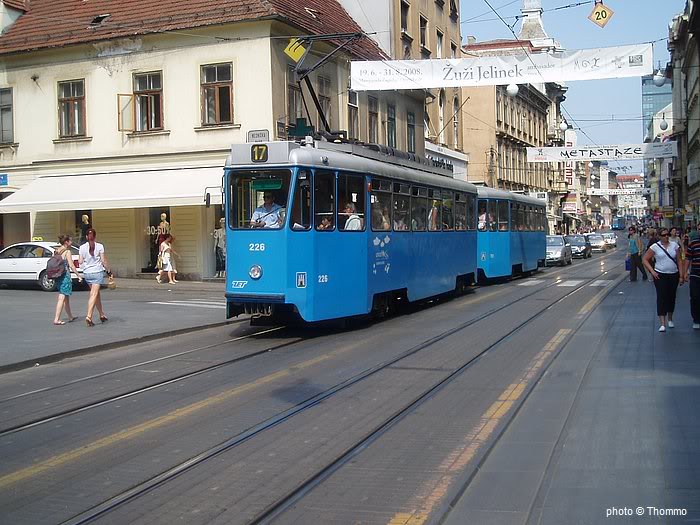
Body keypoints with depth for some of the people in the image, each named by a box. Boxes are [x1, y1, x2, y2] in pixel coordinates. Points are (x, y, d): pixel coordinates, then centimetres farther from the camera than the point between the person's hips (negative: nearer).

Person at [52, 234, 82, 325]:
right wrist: (79, 276, -8)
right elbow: (71, 266, -14)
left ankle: (70, 317, 29)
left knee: (66, 297, 18)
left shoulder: (57, 251, 11)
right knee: (62, 298, -7)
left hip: (58, 276, 8)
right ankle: (56, 319, -11)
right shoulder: (67, 252, -11)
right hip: (65, 276, -8)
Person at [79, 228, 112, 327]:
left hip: (87, 273, 4)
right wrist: (109, 271, 4)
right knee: (94, 295, -6)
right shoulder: (99, 246, -6)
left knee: (96, 293, 17)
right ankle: (89, 316, -18)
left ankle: (102, 315, 26)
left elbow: (80, 262, 3)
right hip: (97, 272, -4)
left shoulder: (82, 247, 1)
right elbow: (103, 261, -6)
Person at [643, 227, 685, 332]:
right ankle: (662, 324, -14)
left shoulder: (675, 245, 3)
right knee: (661, 297, -10)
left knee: (671, 297, 13)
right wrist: (652, 271, -9)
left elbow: (679, 261, 4)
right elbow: (645, 259, 0)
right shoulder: (655, 247, -4)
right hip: (660, 275, -3)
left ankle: (670, 319, 34)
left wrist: (681, 276, -1)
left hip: (673, 275, 3)